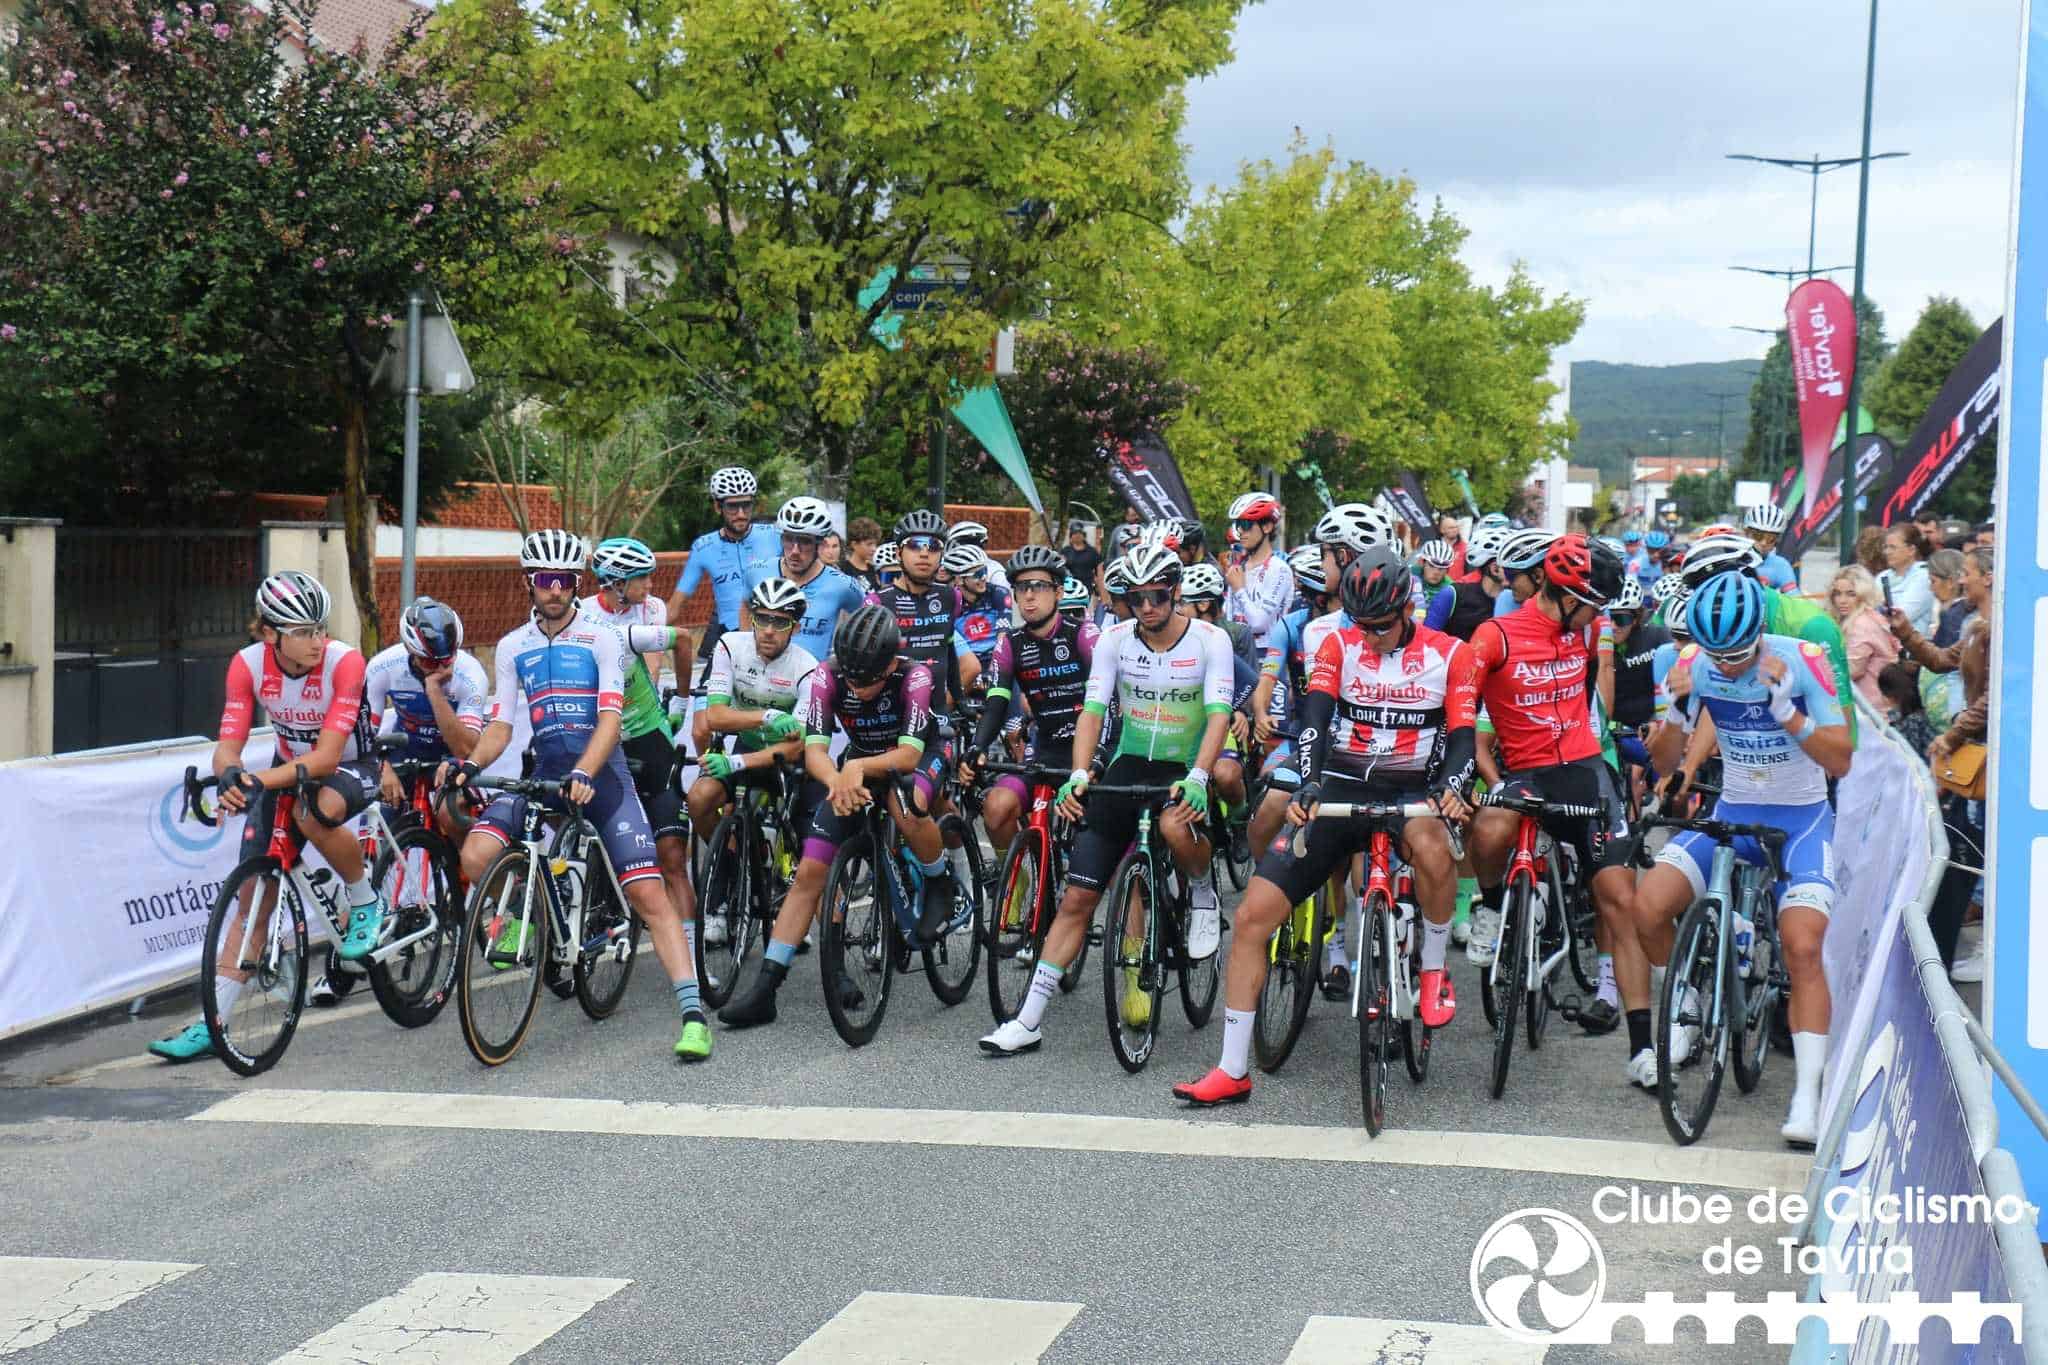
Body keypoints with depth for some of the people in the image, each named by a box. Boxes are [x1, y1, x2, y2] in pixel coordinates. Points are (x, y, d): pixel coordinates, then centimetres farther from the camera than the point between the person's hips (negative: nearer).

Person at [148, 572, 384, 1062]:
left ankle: (366, 903, -10)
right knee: (254, 895, -4)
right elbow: (227, 746, -20)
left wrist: (260, 780, -44)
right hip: (285, 771, 4)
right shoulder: (248, 664, -16)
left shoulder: (343, 661, -27)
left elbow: (326, 756, -32)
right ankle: (214, 1023, 2)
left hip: (353, 767, -4)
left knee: (316, 812, -39)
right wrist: (230, 777, -44)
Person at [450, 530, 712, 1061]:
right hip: (545, 772, 3)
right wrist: (470, 764, -12)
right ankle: (520, 914, 11)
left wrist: (583, 774, -29)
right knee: (475, 855, -22)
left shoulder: (601, 638, -2)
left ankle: (693, 1014, -15)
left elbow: (610, 717, -13)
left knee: (649, 895, -13)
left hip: (600, 773, -3)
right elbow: (501, 724, 9)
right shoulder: (513, 647, 11)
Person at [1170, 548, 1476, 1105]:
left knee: (1432, 849, -40)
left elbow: (1462, 738, -8)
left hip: (1409, 792, -2)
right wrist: (1308, 786, -32)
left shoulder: (1449, 655, -1)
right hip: (1341, 787, 2)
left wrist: (1450, 788, -31)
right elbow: (1315, 719, -14)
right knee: (1253, 913, -10)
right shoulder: (1338, 645, 0)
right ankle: (1233, 1071, 0)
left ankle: (1434, 970, -9)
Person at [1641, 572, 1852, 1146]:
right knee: (1648, 906, -17)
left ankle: (1807, 1100, -18)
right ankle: (1683, 1018, 9)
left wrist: (1786, 712, -30)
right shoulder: (1698, 668, -7)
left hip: (1801, 818, -4)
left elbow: (1841, 761, -17)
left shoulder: (1803, 661, -17)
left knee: (1802, 947, -23)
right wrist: (1680, 773, -13)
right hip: (1731, 813, 4)